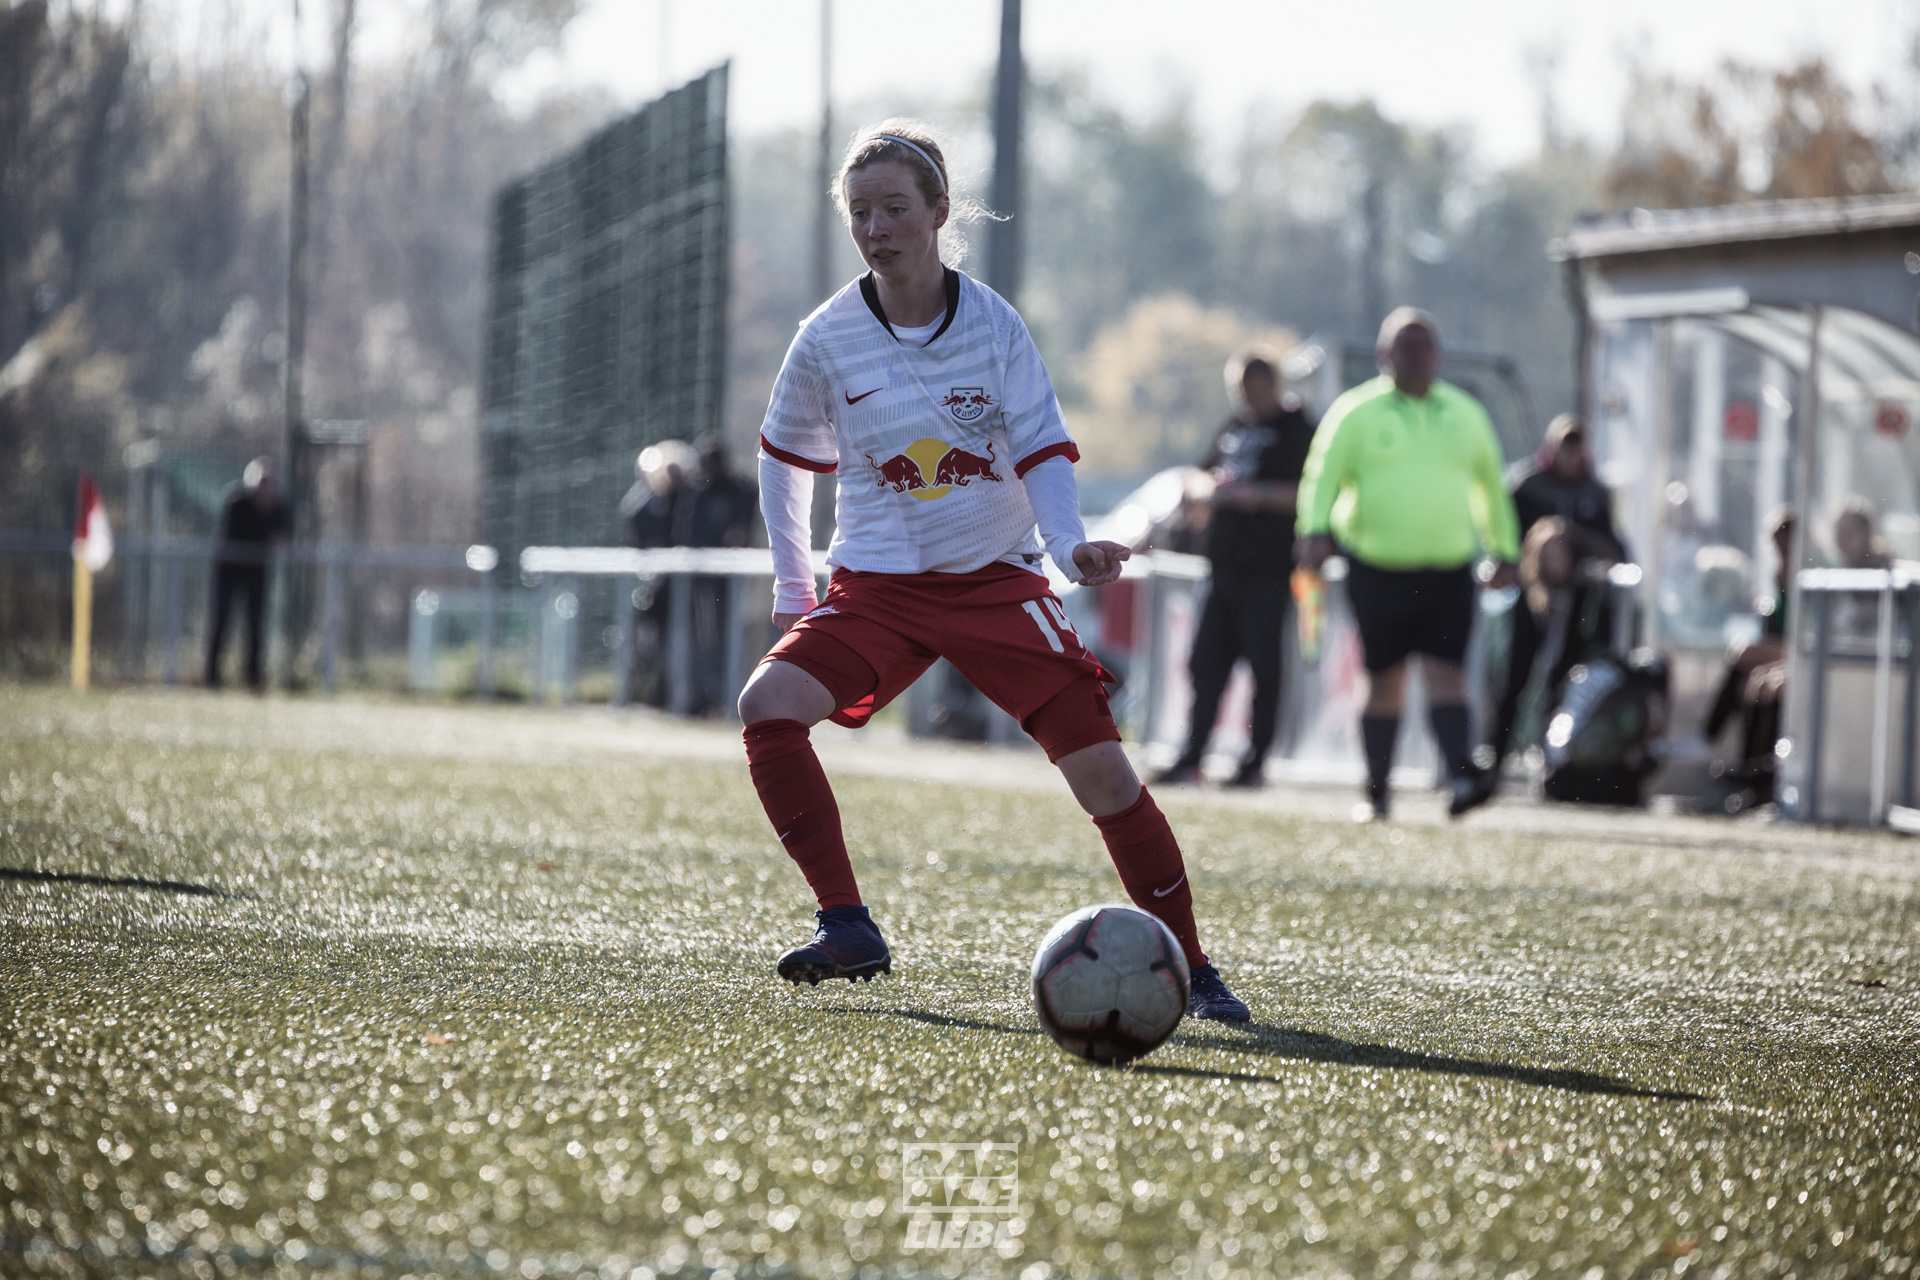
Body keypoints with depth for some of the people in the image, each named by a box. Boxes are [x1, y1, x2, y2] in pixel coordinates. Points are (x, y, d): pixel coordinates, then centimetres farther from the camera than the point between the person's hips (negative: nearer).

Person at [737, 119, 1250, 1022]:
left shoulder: (991, 323, -7)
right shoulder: (828, 341, -5)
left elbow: (1042, 451, -9)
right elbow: (785, 456, 12)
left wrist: (1070, 545, -28)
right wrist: (791, 589, 10)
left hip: (996, 581, -1)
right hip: (876, 586, 1)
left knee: (1101, 769, -11)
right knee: (769, 704, -24)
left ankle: (1191, 969, 3)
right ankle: (848, 929, -18)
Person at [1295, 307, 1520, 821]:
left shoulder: (1464, 413, 13)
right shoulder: (1357, 413, 2)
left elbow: (1491, 486, 23)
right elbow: (1322, 476, -6)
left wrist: (1505, 552, 22)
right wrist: (1316, 530, -24)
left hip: (1449, 571, 2)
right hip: (1378, 568, -2)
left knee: (1444, 672, -12)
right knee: (1384, 682, 3)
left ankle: (1463, 775, -26)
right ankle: (1376, 792, 12)